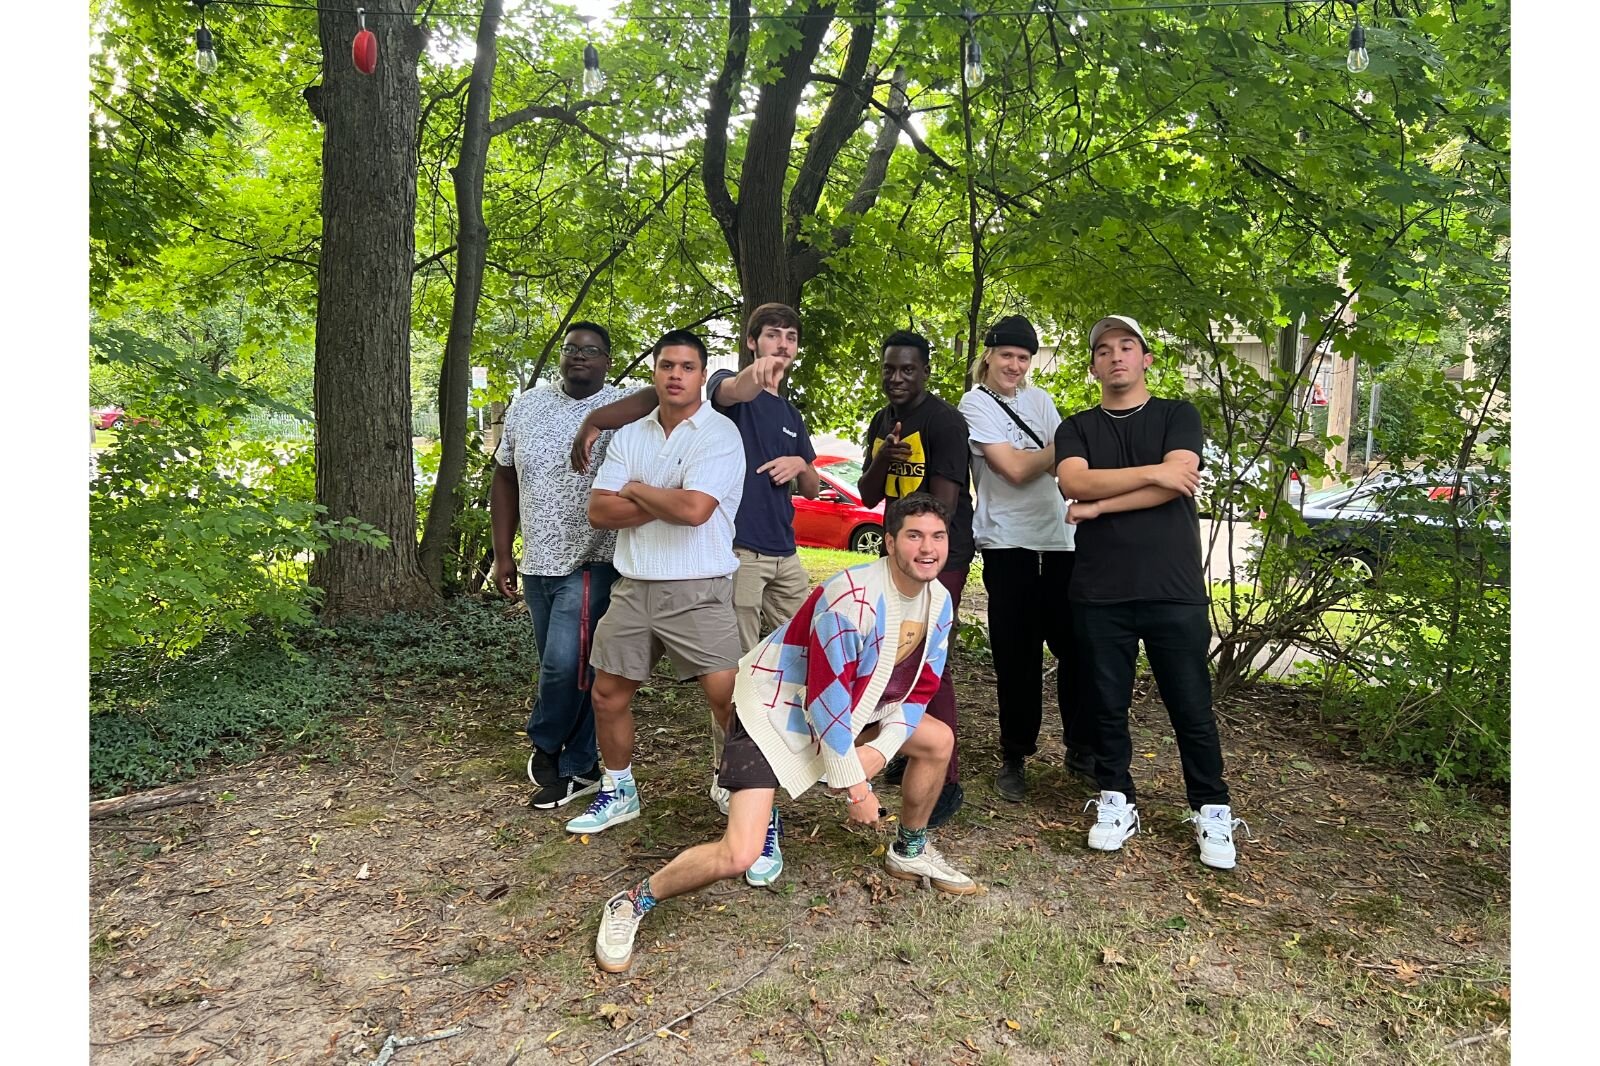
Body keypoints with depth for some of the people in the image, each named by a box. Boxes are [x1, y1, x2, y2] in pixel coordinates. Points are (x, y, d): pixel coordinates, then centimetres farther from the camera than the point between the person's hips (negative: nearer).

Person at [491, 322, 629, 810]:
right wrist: (502, 554, 10)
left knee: (566, 665, -11)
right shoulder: (526, 407, 9)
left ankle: (546, 748, 16)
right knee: (562, 668, 12)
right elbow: (505, 480, 13)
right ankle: (579, 768, 26)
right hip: (537, 564, 5)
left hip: (591, 564, -5)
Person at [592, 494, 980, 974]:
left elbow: (919, 688, 4)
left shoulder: (938, 602, -4)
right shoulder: (852, 598, -30)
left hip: (849, 706, 9)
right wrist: (856, 788, -18)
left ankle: (910, 851, 33)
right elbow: (827, 699, -27)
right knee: (739, 855, -19)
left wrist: (882, 747, -12)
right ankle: (632, 903, 5)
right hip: (775, 711, -8)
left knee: (938, 740, 11)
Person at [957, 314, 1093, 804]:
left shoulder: (1039, 399, 14)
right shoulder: (975, 404, -3)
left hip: (1058, 540, 5)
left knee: (1076, 646, 7)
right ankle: (1014, 757, 17)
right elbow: (1015, 470, -13)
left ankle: (1079, 747, 24)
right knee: (1017, 657, 1)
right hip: (1008, 544, -5)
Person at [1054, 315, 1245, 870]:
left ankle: (1211, 810, 22)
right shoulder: (1076, 428, 10)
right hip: (1100, 593, 1)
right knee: (1108, 705, 9)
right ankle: (1116, 801, 24)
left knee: (1192, 708, 6)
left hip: (1175, 590, -1)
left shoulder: (1179, 416, 7)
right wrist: (1152, 472, -12)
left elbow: (1176, 483, -11)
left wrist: (1097, 506, -9)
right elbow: (1073, 482, -10)